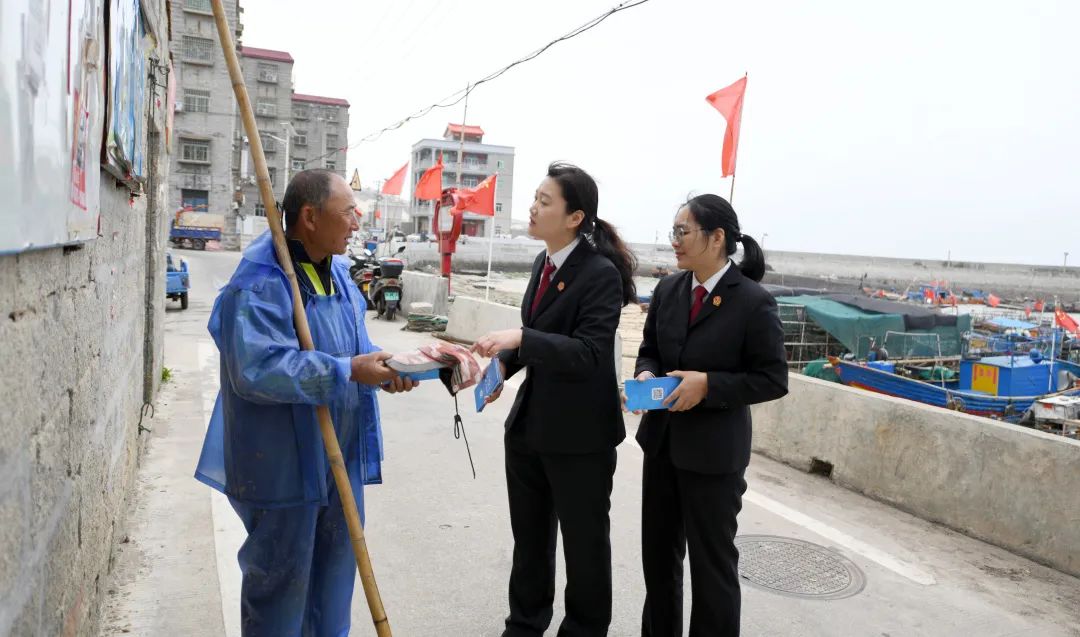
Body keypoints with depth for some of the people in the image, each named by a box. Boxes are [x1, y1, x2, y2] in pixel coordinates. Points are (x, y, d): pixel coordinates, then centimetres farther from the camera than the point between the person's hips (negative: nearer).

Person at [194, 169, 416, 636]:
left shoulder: (335, 271, 8)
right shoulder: (260, 283, -21)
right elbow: (256, 369, -30)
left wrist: (380, 367, -5)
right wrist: (346, 371, -30)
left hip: (341, 455, 8)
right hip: (285, 461, -8)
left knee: (335, 565, 21)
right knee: (282, 574, 8)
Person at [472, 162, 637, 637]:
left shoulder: (601, 273, -18)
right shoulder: (543, 263, 6)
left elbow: (588, 353, -24)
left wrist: (520, 338, -32)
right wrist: (503, 365, -1)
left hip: (579, 433, -8)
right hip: (529, 423, 8)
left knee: (584, 542, 12)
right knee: (529, 536, 21)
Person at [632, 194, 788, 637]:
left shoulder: (754, 301, -15)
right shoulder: (668, 290, 3)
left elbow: (773, 380, -12)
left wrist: (708, 384, -23)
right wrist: (646, 375, -10)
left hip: (713, 451, -6)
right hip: (661, 442, 6)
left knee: (712, 561, 8)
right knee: (658, 550, 20)